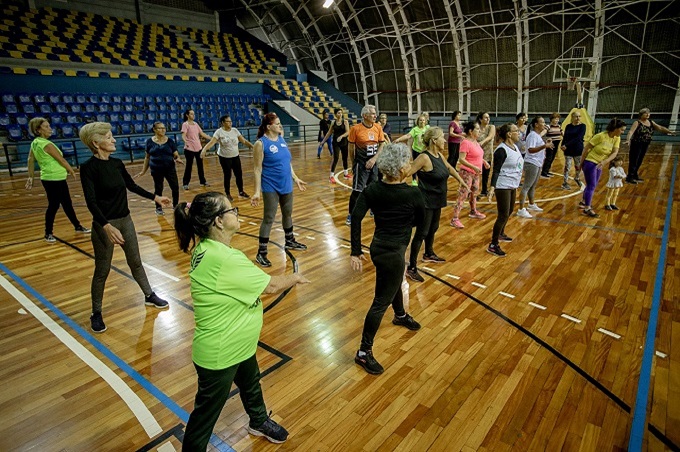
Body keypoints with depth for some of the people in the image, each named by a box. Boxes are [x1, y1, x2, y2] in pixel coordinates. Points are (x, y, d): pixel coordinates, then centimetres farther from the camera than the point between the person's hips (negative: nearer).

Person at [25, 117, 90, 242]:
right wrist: (72, 171, 4)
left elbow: (30, 160, 10)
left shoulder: (35, 143, 8)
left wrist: (30, 177, 14)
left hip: (53, 179, 9)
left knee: (67, 204, 17)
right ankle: (48, 234, 10)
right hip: (55, 179, -9)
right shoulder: (47, 144, -18)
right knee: (53, 206, -1)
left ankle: (77, 226, 28)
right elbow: (61, 160, -11)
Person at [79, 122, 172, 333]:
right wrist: (107, 226, -34)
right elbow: (91, 201, -23)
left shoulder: (117, 163, 3)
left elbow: (132, 186, 17)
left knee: (135, 261, 18)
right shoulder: (89, 167, -16)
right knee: (102, 270, 5)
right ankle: (96, 313, 21)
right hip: (105, 224, -6)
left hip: (125, 220, 6)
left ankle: (149, 296, 33)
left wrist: (155, 197, 17)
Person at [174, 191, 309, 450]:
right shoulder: (222, 258, -34)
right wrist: (294, 278, -3)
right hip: (219, 355, -10)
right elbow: (271, 286, -22)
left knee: (251, 385, 32)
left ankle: (259, 423, 59)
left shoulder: (207, 248, -5)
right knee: (206, 414, 14)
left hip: (238, 345, 10)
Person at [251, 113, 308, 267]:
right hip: (271, 187, -7)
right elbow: (258, 169, -14)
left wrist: (295, 178, 17)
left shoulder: (281, 139, 6)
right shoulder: (261, 143, -13)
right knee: (269, 218, -3)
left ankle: (290, 241, 40)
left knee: (288, 214, 19)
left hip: (286, 185, 7)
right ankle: (261, 253, 7)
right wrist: (257, 192, -17)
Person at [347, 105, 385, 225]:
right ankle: (351, 215, 5)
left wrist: (374, 159, -10)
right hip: (361, 164, -4)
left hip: (374, 163, 4)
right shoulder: (356, 128, -11)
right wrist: (353, 164, 1)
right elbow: (351, 147, -4)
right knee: (357, 190, -7)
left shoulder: (378, 127, 1)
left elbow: (382, 144, 3)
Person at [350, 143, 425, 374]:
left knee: (393, 284, 33)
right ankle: (364, 352, 12)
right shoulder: (413, 194, -17)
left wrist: (355, 252, -9)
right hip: (393, 252, -7)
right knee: (381, 301, 2)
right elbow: (420, 222, 0)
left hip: (378, 246, 8)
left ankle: (401, 315, 62)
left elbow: (356, 218, -12)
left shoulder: (372, 190, -5)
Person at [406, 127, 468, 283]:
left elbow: (449, 168, 25)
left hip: (437, 200, 9)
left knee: (433, 229, 23)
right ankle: (411, 268, 1)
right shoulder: (424, 157, -21)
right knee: (421, 233, -6)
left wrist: (461, 181, 32)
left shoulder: (439, 155, 6)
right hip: (426, 202, -9)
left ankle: (428, 254, 46)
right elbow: (407, 173, -26)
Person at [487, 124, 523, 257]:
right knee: (503, 215, -9)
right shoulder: (501, 150, -19)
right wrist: (492, 187, -33)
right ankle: (493, 245, -2)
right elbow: (496, 170, -23)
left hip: (512, 186, 9)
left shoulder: (515, 147, 8)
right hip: (502, 186, -9)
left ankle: (500, 234, 43)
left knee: (509, 212, 21)